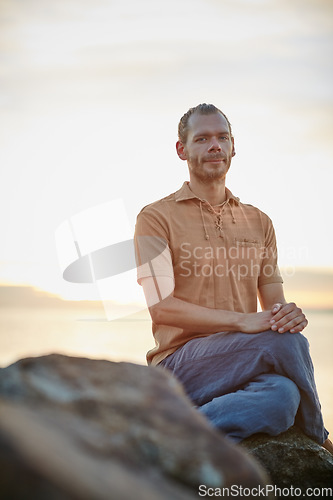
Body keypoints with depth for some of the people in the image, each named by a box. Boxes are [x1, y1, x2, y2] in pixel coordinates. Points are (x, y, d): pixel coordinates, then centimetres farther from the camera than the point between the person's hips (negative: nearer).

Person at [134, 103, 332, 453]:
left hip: (253, 365, 4)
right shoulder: (156, 218, 3)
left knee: (281, 394, -35)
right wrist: (243, 321, -18)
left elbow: (274, 304, 16)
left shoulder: (258, 222, 20)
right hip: (180, 363, -4)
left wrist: (289, 315, -11)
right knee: (286, 343, -31)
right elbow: (161, 307, -8)